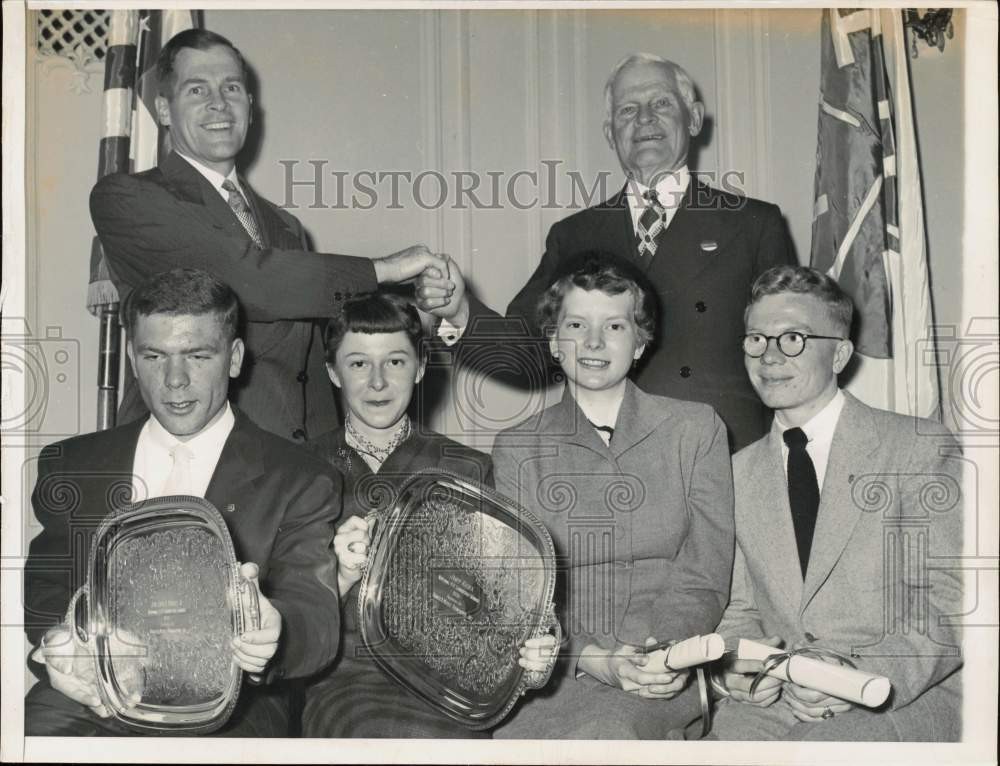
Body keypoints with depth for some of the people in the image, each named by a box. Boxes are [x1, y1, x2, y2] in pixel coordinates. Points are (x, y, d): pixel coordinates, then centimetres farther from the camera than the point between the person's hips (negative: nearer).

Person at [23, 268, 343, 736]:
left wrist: (272, 631, -33)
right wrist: (59, 644, -12)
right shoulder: (71, 466, 15)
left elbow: (316, 620, -7)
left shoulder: (300, 483, 3)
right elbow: (41, 589, 13)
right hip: (90, 698, 2)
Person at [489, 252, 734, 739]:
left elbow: (704, 581, 5)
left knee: (600, 734, -33)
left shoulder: (695, 429, 10)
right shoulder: (516, 448, 11)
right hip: (554, 670, 2)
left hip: (662, 680, -1)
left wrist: (655, 654, -15)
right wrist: (591, 658, -16)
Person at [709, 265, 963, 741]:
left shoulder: (920, 448, -1)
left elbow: (951, 607, -6)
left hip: (907, 697, -4)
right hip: (776, 697, 4)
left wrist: (866, 675, -21)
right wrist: (734, 665, -7)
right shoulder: (739, 473, 13)